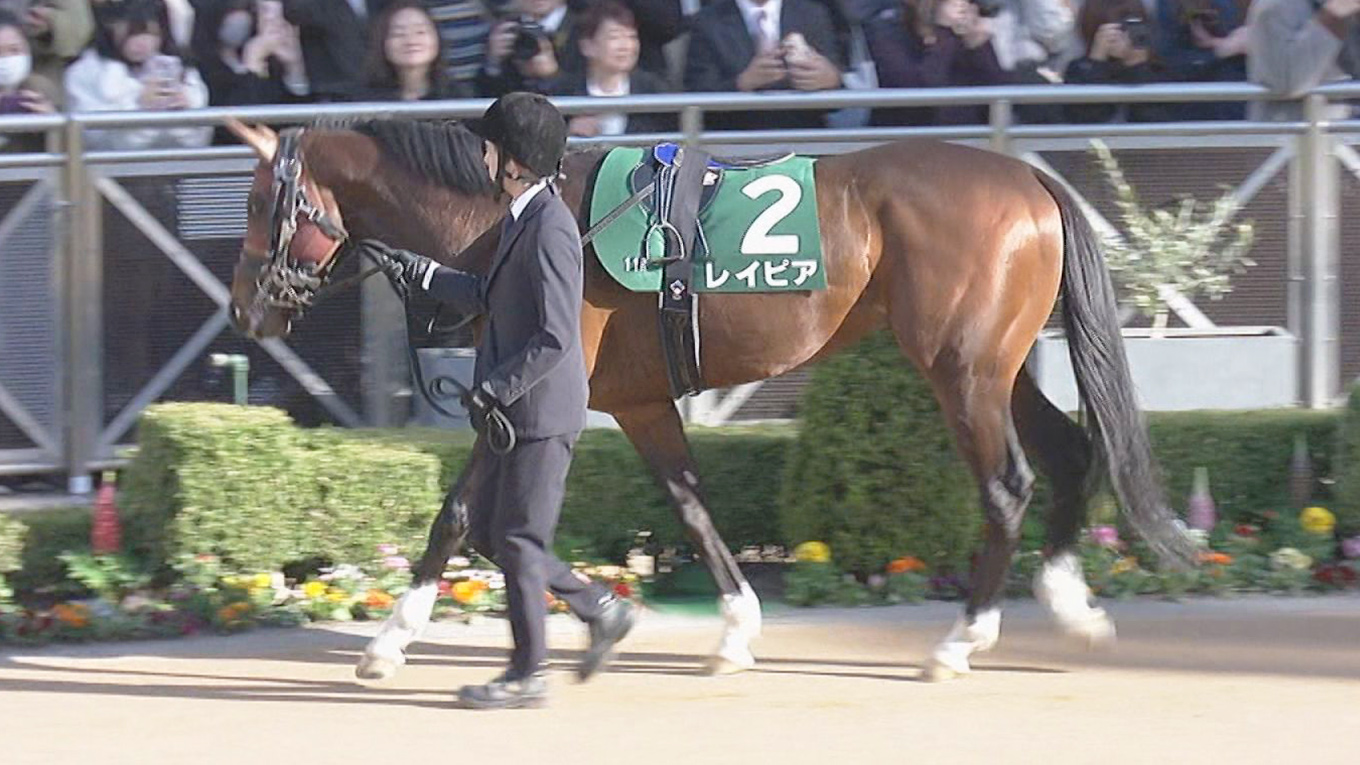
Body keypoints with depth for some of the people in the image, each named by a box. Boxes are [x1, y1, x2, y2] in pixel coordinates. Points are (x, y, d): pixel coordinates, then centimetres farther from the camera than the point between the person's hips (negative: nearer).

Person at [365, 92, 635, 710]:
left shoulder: (549, 228, -20)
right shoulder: (520, 218, 11)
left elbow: (554, 339, -24)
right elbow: (490, 299, 24)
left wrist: (492, 389, -20)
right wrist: (419, 273, 20)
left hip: (539, 412, -10)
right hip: (509, 413, 10)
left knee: (517, 540, -2)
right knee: (486, 532, 15)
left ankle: (528, 675, 8)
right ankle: (600, 610, 23)